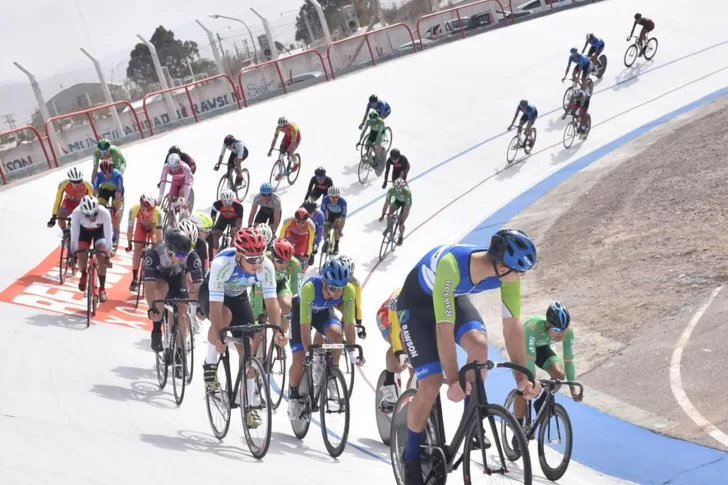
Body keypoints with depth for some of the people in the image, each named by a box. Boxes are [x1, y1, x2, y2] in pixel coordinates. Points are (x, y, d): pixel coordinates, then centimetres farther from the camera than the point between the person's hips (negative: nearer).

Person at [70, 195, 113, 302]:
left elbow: (108, 232, -36)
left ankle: (102, 288, -2)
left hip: (100, 230, -1)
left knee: (102, 256, -16)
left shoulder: (104, 212, -41)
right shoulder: (77, 212, -39)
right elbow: (74, 232, -34)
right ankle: (84, 275, 22)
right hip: (84, 230, 1)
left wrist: (108, 251, -37)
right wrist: (74, 251, -35)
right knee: (81, 256, -12)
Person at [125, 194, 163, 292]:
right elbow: (130, 227, -34)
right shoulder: (134, 209, -39)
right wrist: (129, 244, -33)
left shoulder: (157, 212, -42)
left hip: (153, 226, -1)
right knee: (137, 249, -6)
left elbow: (159, 229, -39)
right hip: (141, 225, 1)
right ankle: (135, 279, 2)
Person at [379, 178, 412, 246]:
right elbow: (386, 203, -30)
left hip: (406, 203, -3)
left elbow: (406, 209, -39)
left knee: (400, 223, -9)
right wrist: (382, 216, -35)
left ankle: (401, 237, 20)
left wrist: (402, 222, -40)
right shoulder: (391, 190, -34)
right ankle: (389, 227, 4)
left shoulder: (407, 192, -42)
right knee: (390, 212, -24)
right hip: (397, 200, 3)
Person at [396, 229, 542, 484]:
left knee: (479, 345, -25)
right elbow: (444, 328, -41)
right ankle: (411, 457, 6)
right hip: (417, 302, -5)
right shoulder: (451, 266, -43)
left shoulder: (507, 272, -26)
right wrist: (453, 380, -40)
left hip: (456, 298, 5)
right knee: (431, 383, -14)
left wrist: (522, 376, -20)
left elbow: (512, 324, -18)